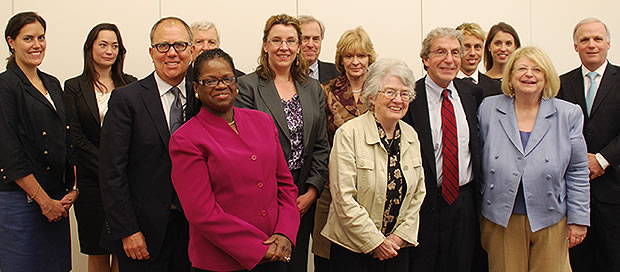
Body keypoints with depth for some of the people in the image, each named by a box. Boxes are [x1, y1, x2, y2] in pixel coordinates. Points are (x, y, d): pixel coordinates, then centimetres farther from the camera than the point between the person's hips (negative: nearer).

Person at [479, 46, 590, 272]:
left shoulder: (569, 114, 3)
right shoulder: (489, 109, 3)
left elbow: (578, 171, 5)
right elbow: (479, 163, 7)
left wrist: (578, 219, 3)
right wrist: (479, 212, 6)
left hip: (551, 221, 0)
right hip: (501, 221, 0)